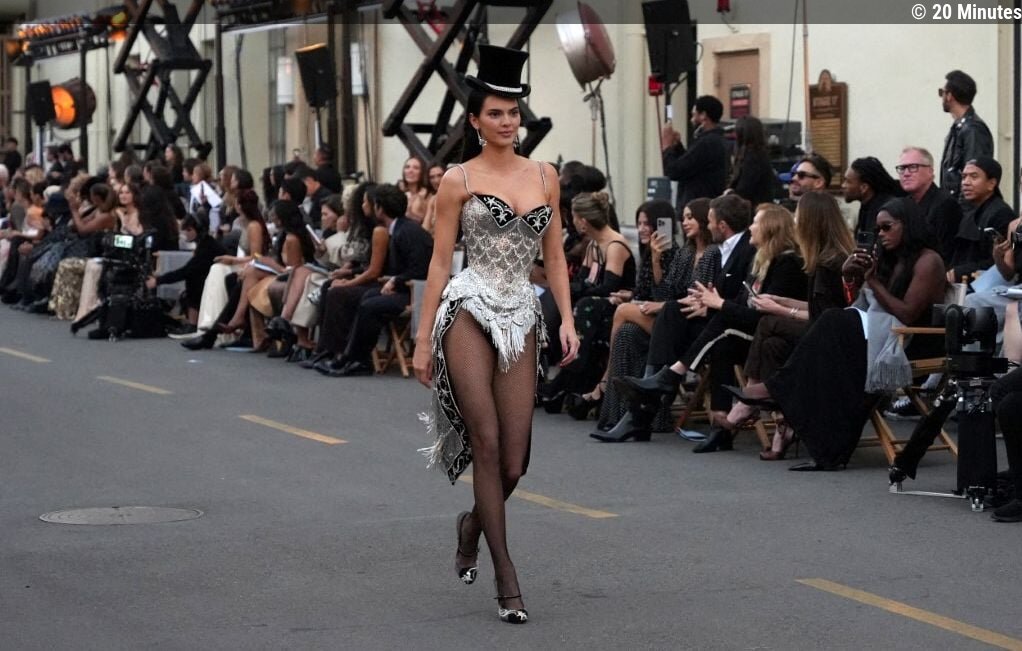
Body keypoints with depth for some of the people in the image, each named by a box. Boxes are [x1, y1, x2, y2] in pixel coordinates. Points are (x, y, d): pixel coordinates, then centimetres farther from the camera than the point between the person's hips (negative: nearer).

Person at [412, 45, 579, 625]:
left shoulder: (544, 176, 12)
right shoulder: (459, 180, 2)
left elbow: (554, 256, 14)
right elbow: (440, 261, 1)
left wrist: (568, 319, 3)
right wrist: (423, 339, -1)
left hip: (522, 318, 3)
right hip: (470, 310, -3)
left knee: (513, 463, 0)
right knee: (487, 442, -7)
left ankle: (473, 525, 33)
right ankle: (506, 575, -1)